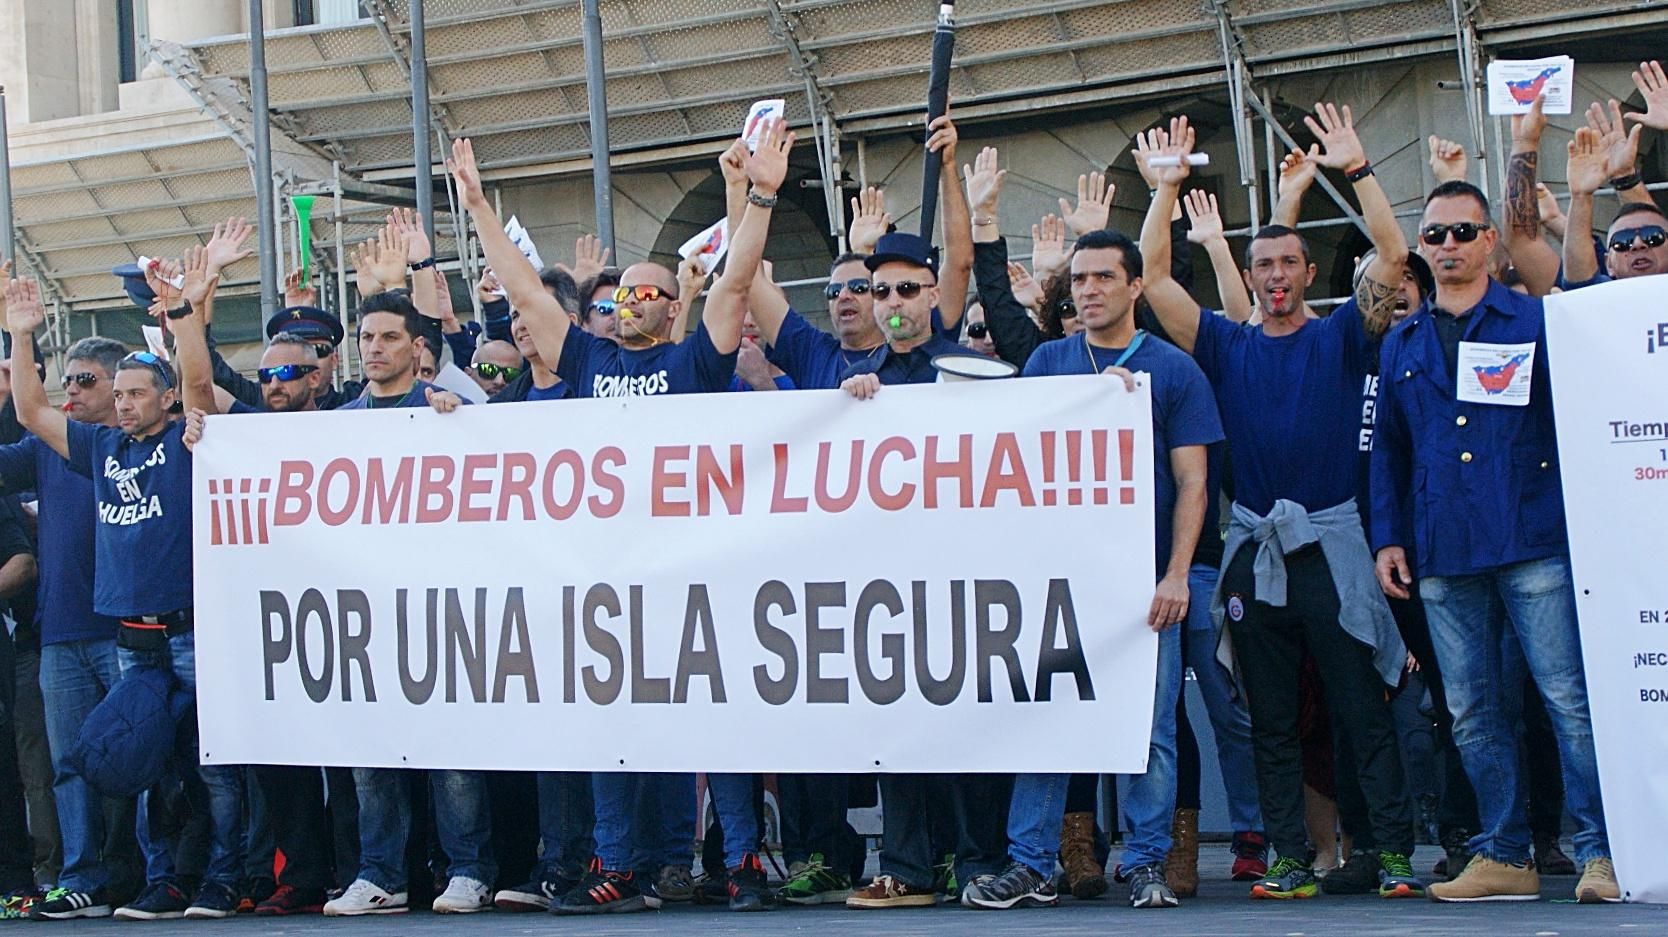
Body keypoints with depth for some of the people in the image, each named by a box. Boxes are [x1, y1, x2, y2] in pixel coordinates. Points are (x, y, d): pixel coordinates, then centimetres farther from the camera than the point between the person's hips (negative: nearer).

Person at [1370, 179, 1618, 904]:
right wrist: (1387, 536, 11)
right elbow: (1388, 450, 21)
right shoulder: (1401, 346, 17)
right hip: (1444, 552, 4)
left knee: (1571, 698, -9)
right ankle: (1503, 855, 12)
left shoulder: (1537, 322, 6)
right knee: (1473, 712, 5)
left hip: (1535, 543, -4)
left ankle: (1600, 851, -6)